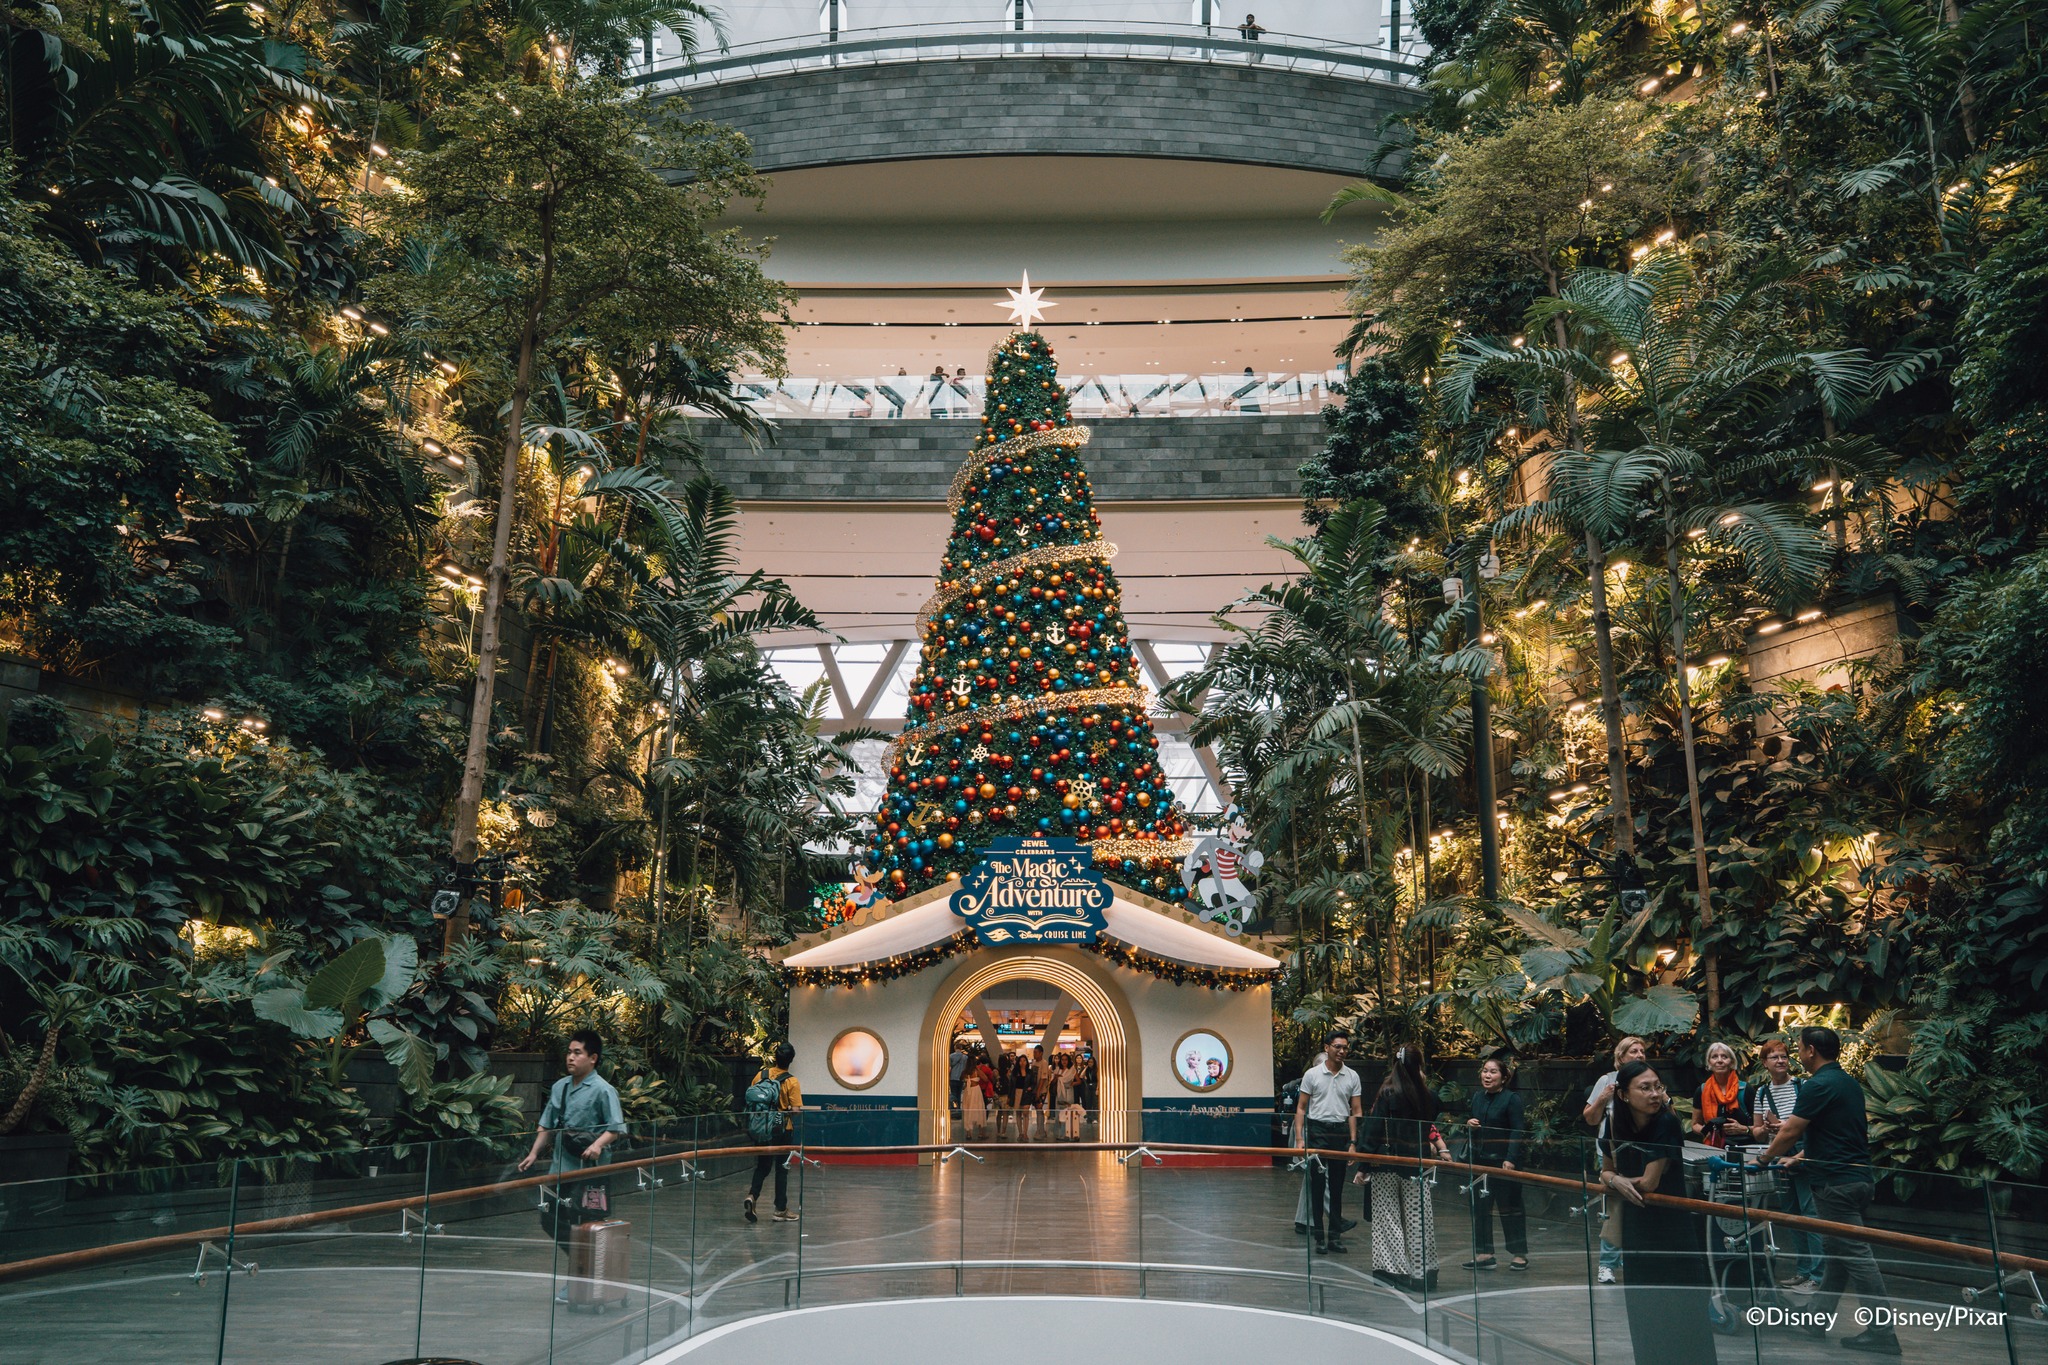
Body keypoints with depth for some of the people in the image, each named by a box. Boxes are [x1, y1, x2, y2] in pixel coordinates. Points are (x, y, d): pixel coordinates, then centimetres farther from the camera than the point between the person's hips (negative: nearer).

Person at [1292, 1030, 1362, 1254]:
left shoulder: (1352, 1076, 4)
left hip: (1341, 1132, 2)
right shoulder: (1312, 1074, -2)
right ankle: (1319, 1236, 6)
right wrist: (1299, 1138, -7)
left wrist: (1353, 1142, -1)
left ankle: (1335, 1236, 14)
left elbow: (1355, 1112, 6)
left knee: (1337, 1187, 7)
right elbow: (1301, 1108, 2)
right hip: (1317, 1131, -2)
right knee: (1317, 1185, -1)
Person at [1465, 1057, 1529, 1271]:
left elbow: (1517, 1131, -14)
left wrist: (1510, 1159, -22)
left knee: (1510, 1208, 1)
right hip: (1480, 1161, 7)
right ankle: (1484, 1253, 16)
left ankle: (1519, 1254, 12)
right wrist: (1469, 1124, -1)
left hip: (1504, 1162, -7)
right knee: (1480, 1207, 8)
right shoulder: (1477, 1098, 11)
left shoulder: (1512, 1099, -10)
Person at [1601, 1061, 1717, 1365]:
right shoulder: (1616, 1124, -3)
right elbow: (1606, 1172, 9)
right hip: (1637, 1229, 5)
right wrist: (1616, 1181, -13)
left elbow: (1649, 1183, -19)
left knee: (1679, 1312, -2)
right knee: (1644, 1311, 11)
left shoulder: (1666, 1122, -20)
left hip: (1675, 1229, -5)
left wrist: (1615, 1178, -2)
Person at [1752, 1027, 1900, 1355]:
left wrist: (1764, 1158, 4)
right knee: (1835, 1253, 14)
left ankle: (1883, 1333, -5)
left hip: (1836, 1183, -10)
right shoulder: (1848, 1082, 13)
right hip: (1855, 1177, 10)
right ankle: (1818, 1320, 22)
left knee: (1855, 1256, -6)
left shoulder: (1818, 1085, -16)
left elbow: (1790, 1132, -13)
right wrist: (1801, 1156, 28)